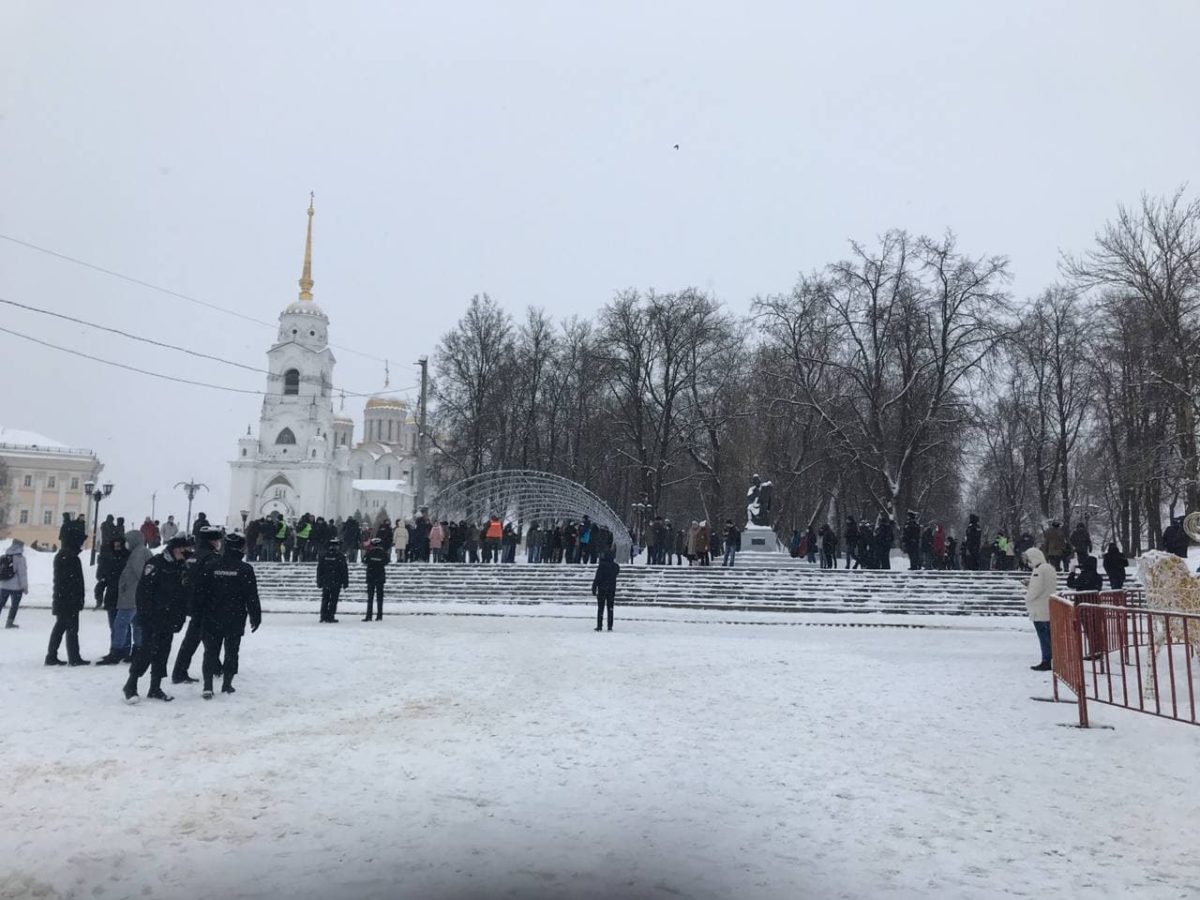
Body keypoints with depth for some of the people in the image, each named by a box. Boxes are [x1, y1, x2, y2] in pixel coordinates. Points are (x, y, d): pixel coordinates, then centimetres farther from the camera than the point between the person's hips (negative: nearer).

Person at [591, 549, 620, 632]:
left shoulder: (602, 565, -14)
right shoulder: (615, 566, -2)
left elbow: (597, 578, -14)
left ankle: (599, 626, 1)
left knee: (600, 608, 4)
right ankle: (610, 627, 7)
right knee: (610, 609, 9)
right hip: (612, 590, 3)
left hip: (602, 589, -3)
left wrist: (594, 587, -8)